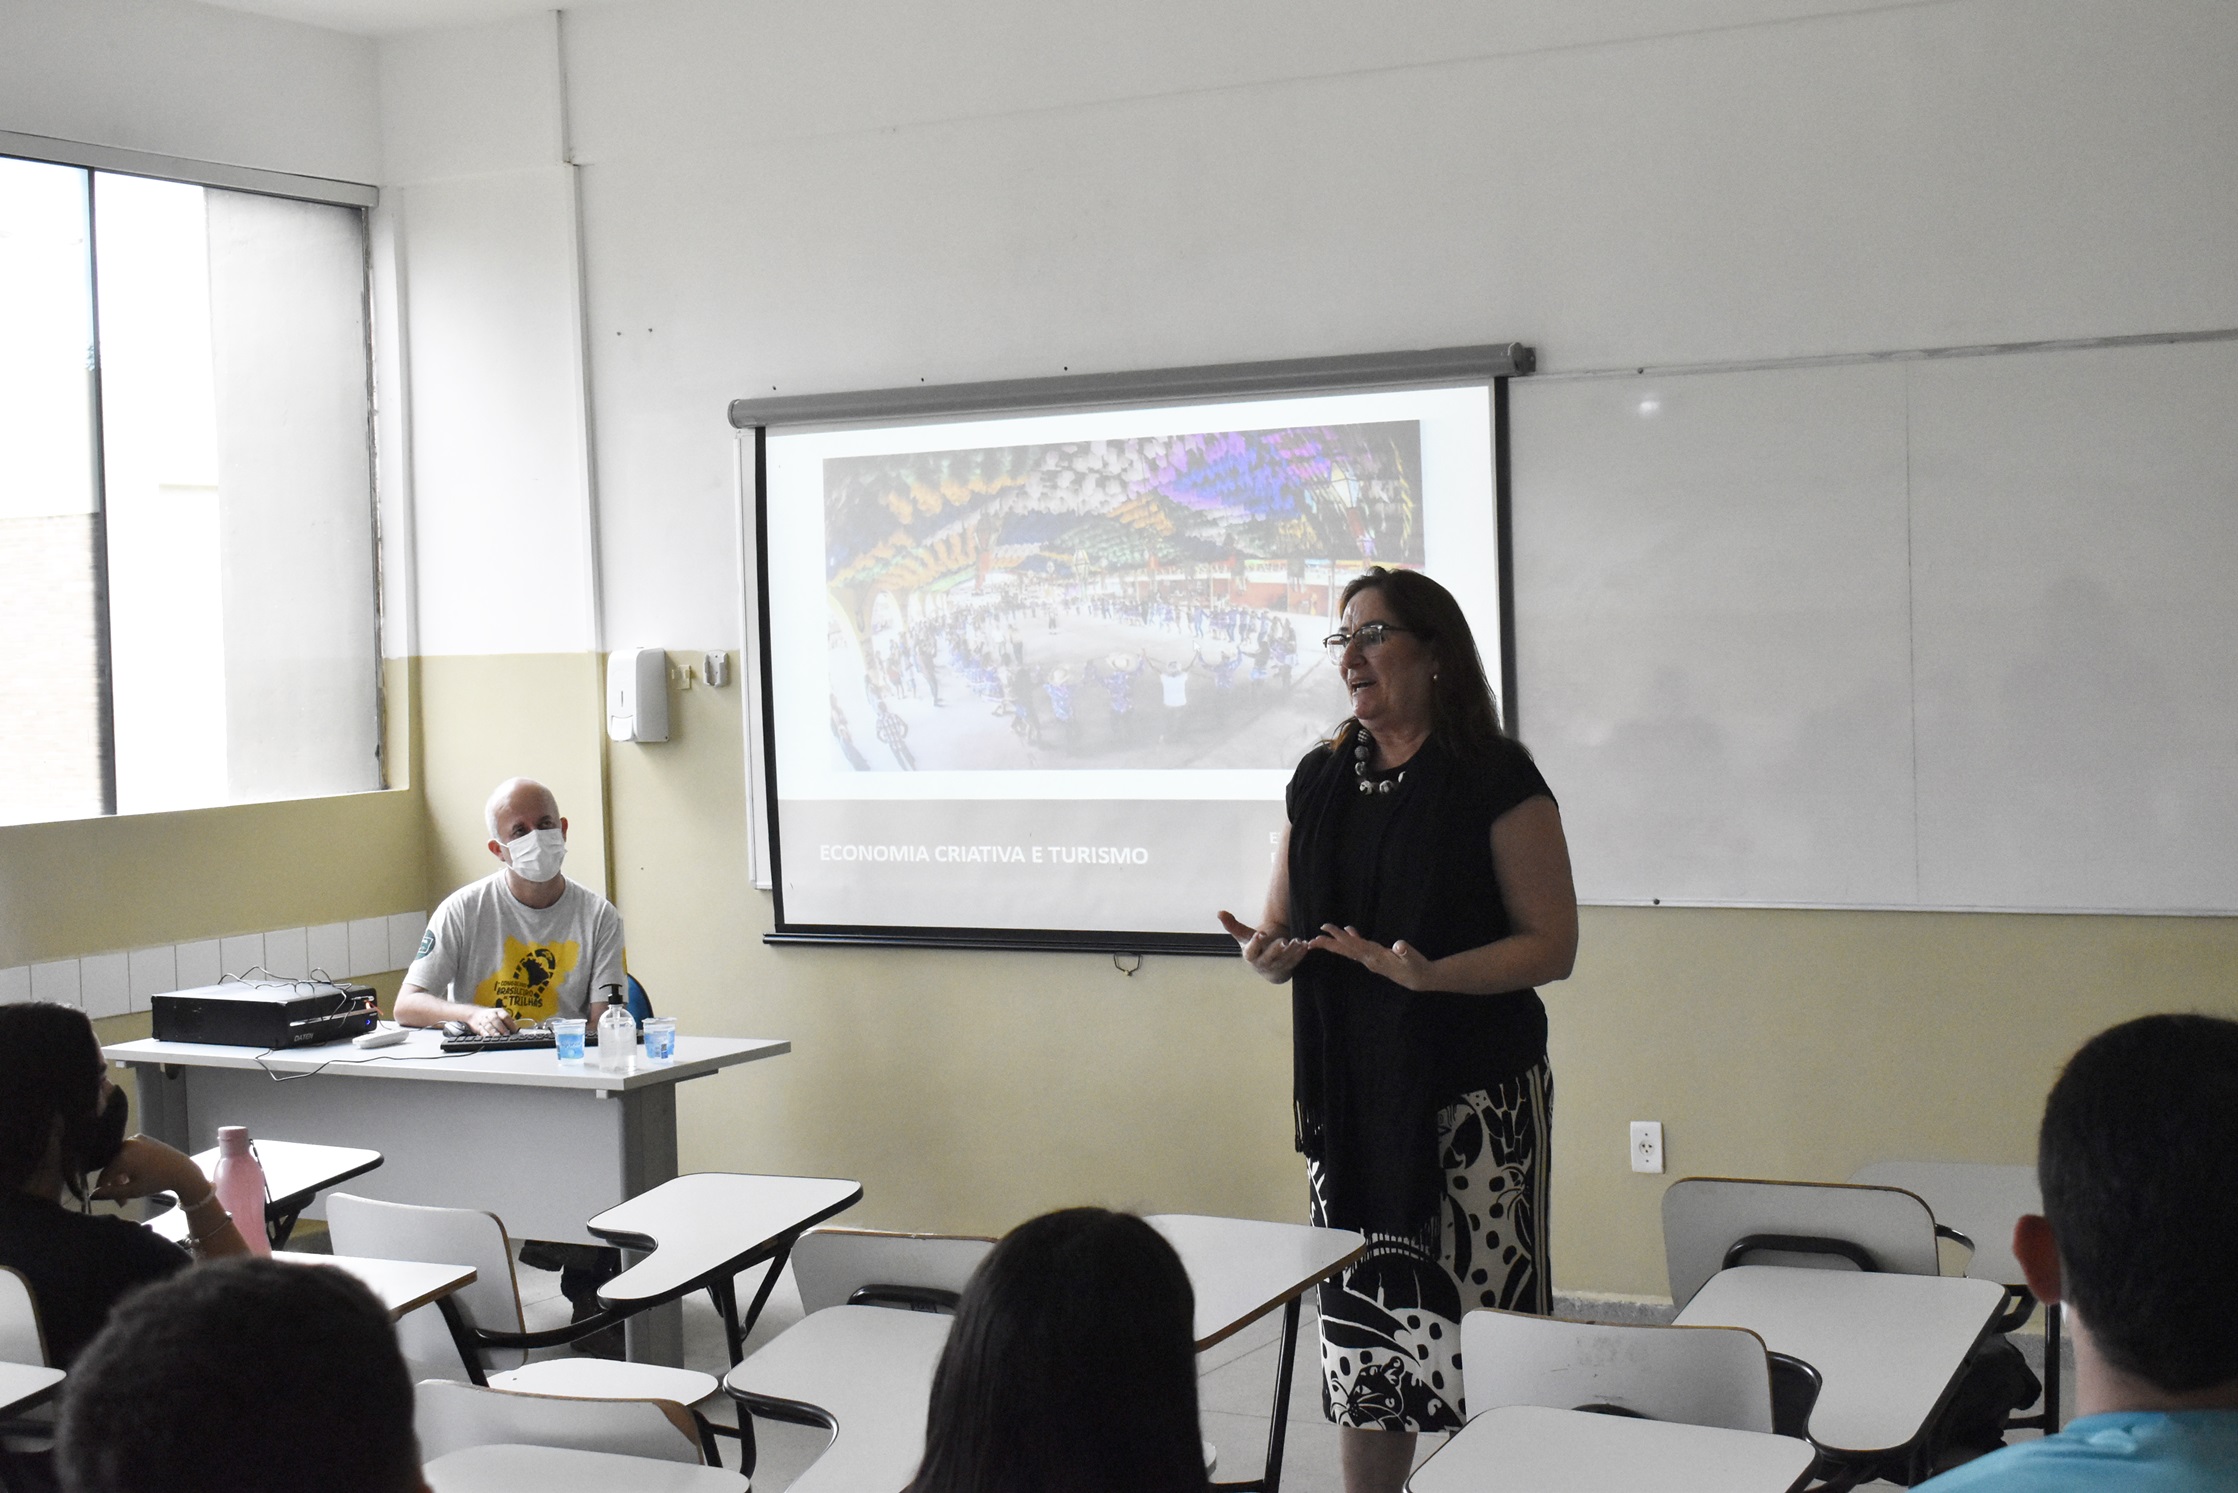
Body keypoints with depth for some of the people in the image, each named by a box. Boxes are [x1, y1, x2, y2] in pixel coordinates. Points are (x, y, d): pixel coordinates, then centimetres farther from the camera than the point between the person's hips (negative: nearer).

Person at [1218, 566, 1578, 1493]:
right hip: (1348, 1094, 5)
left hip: (1475, 1099, -5)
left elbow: (1552, 944, -8)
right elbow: (1282, 929, 19)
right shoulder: (1320, 781, 13)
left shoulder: (1496, 780, -5)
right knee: (1360, 1327, 7)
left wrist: (1428, 974, -22)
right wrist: (1267, 953, -6)